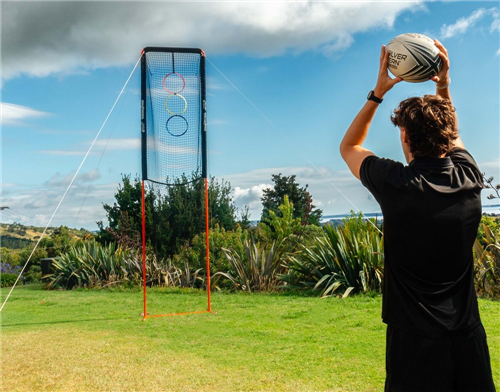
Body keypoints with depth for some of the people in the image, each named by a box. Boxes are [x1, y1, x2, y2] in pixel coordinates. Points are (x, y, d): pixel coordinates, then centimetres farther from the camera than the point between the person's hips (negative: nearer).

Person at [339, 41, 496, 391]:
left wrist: (378, 92, 7)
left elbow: (349, 147, 7)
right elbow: (450, 136, 22)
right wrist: (443, 86, 18)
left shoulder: (395, 183, -14)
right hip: (467, 336, 4)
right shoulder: (469, 177, -3)